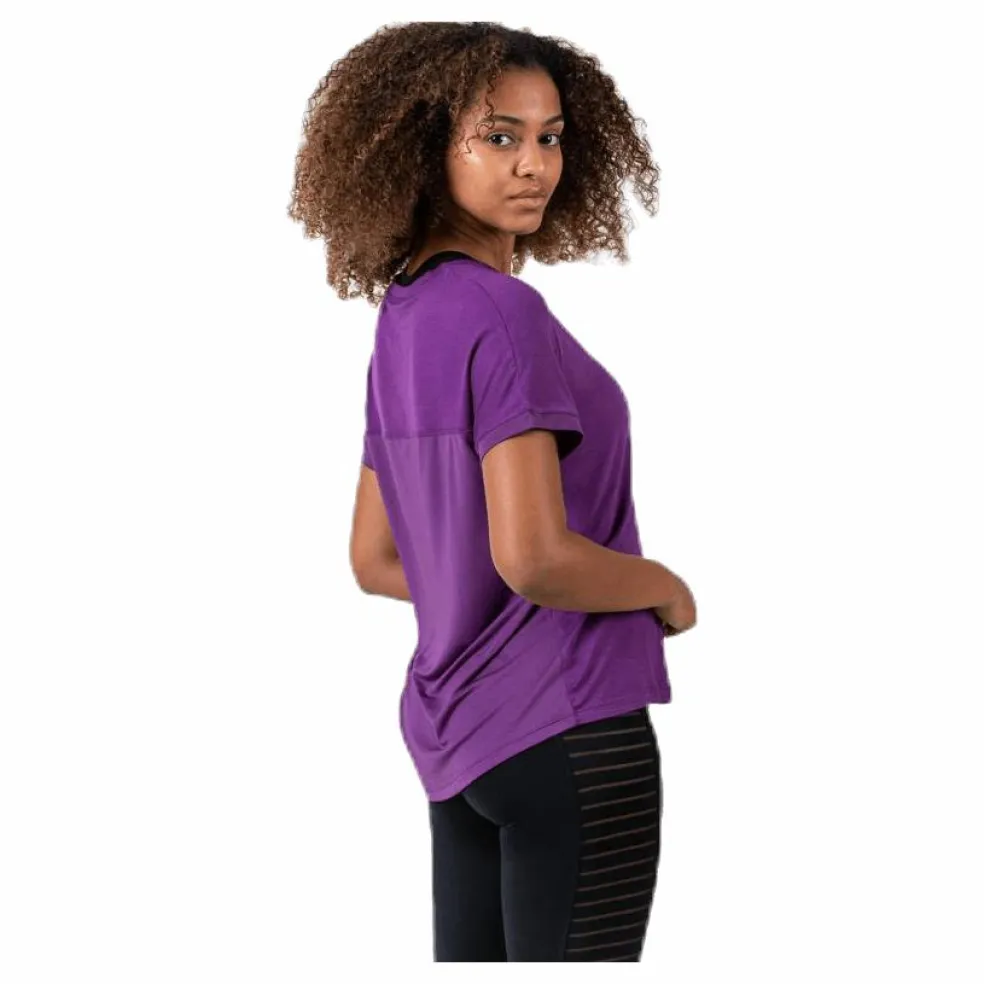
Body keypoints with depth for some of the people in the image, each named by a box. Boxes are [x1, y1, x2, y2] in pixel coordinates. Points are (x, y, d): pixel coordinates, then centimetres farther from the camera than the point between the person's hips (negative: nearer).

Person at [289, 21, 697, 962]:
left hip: (454, 730, 9)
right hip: (565, 728, -9)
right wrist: (667, 589, -7)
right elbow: (531, 556, -24)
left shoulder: (402, 322, 9)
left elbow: (375, 561, 16)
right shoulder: (505, 315, -17)